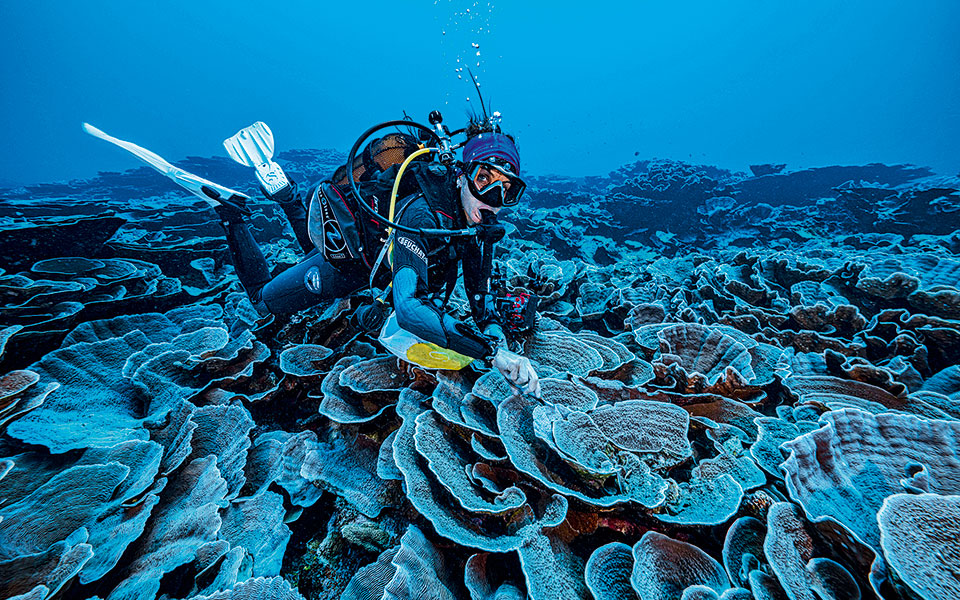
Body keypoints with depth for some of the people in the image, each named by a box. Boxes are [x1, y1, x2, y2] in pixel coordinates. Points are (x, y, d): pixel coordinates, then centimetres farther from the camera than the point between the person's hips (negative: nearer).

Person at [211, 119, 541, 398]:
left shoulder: (468, 207, -20)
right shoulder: (421, 214, -44)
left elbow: (478, 280, -13)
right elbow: (408, 308, -55)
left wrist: (493, 330, -29)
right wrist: (492, 353, -58)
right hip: (341, 264, -6)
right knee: (263, 300, 18)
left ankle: (286, 193, 38)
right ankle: (229, 211, 26)